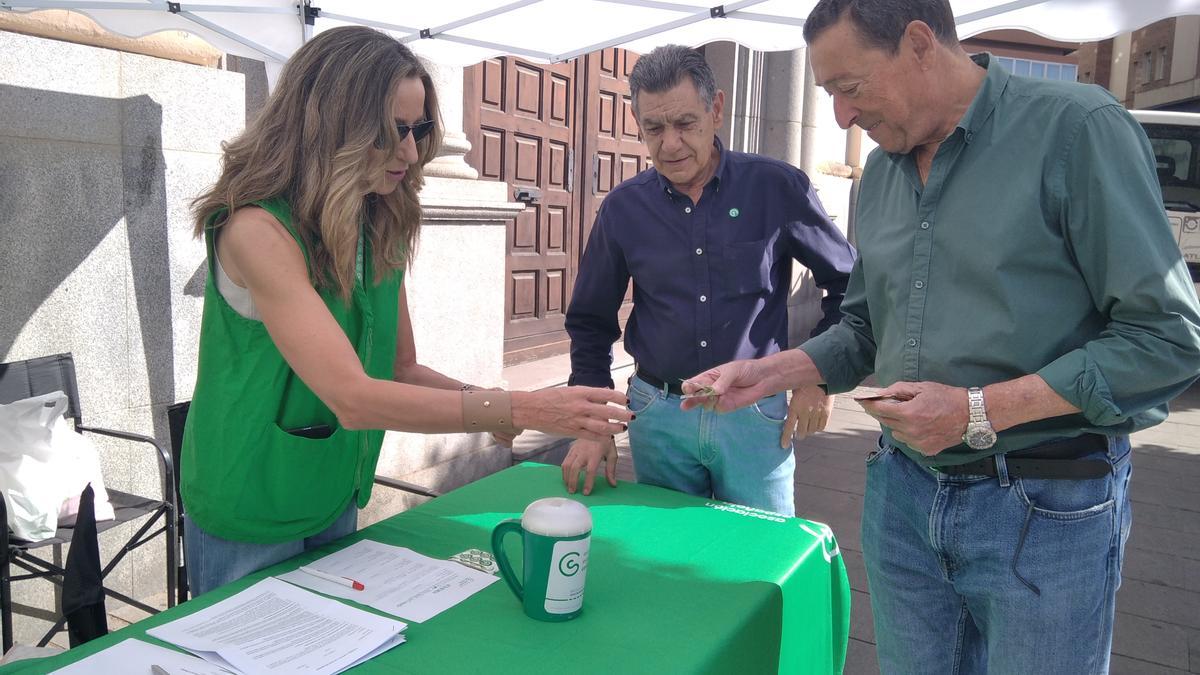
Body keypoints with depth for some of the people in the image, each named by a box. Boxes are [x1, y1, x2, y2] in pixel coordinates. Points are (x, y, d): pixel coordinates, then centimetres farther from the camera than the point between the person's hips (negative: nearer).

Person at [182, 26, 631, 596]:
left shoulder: (381, 232, -1)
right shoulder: (258, 229, -24)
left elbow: (400, 369, 3)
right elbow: (352, 398, -32)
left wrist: (482, 404, -16)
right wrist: (524, 409, -34)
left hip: (336, 501, 7)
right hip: (249, 519, -7)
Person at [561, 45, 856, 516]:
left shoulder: (778, 188, -7)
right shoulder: (623, 207, 0)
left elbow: (847, 282, 5)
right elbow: (590, 322, 7)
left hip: (755, 414, -2)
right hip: (656, 412, 2)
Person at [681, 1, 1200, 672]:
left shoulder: (1077, 129, -13)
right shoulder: (882, 171, 7)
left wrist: (979, 412, -20)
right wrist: (769, 374, 0)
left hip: (1045, 512, -5)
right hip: (903, 494, 6)